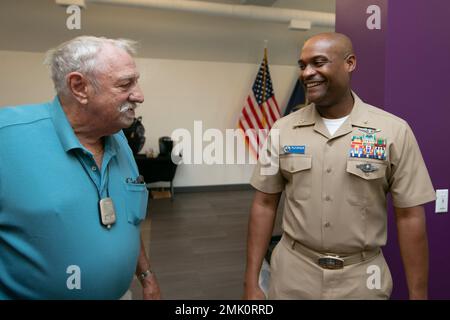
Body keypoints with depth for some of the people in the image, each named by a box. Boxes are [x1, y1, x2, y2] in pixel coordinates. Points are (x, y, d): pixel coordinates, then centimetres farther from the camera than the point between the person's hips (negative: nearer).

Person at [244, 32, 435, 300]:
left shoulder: (394, 131, -9)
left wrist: (418, 294, -4)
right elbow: (264, 205, -2)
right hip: (293, 271, 1)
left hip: (361, 277, 0)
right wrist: (252, 283, -2)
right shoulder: (282, 130, -5)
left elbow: (410, 217, -5)